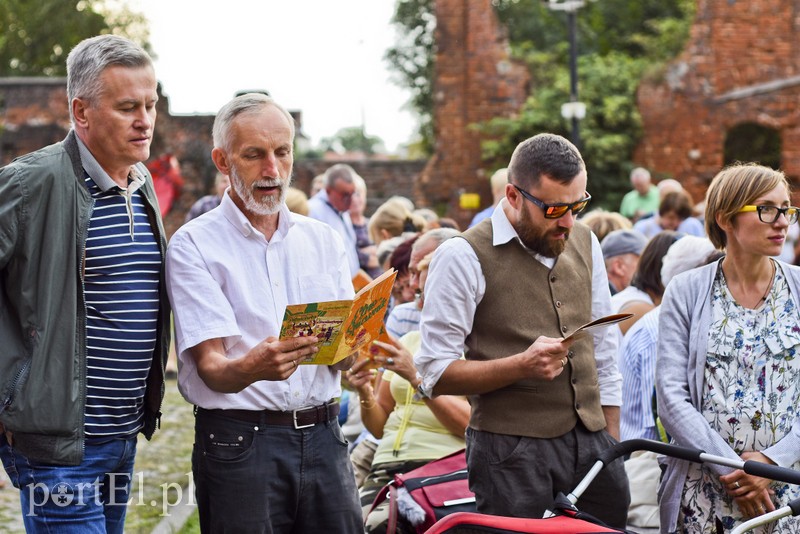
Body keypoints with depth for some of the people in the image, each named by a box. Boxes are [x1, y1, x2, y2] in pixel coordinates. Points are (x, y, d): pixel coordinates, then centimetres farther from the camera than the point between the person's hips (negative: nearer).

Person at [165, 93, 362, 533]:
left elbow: (343, 357, 6)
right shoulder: (194, 245, -2)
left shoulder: (324, 240, 12)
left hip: (322, 437, 4)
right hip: (238, 442, -4)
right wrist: (250, 369, -33)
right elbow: (210, 366, -11)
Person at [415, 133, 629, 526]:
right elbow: (435, 374, -9)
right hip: (512, 453, -5)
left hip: (592, 446, 5)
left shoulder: (585, 244, 12)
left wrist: (612, 447, 16)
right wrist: (522, 365, -21)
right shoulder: (464, 256, -7)